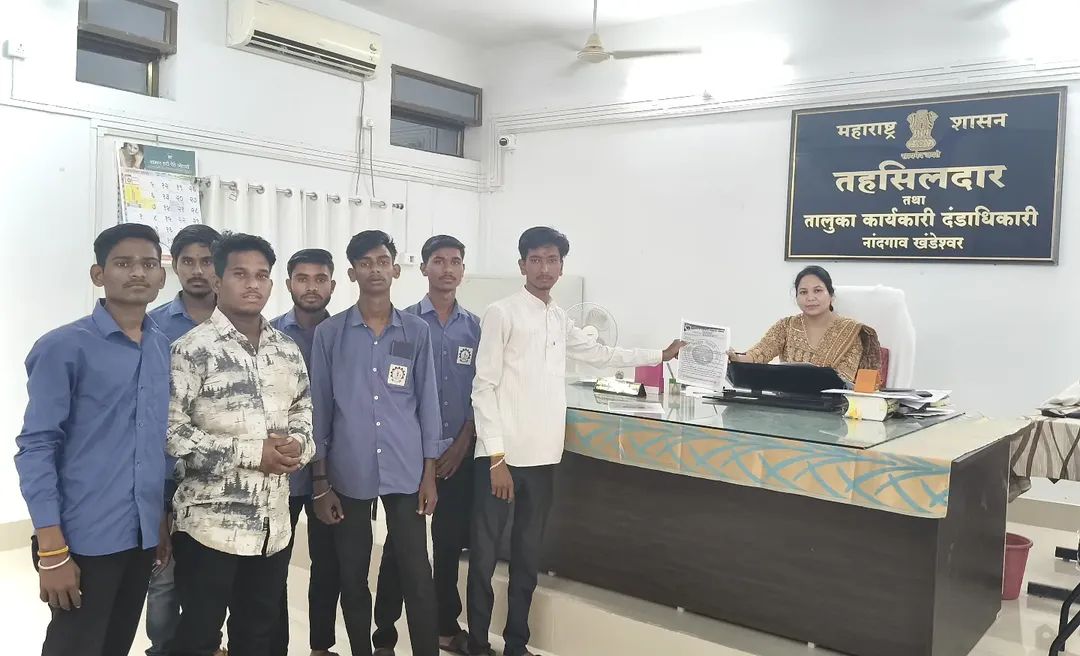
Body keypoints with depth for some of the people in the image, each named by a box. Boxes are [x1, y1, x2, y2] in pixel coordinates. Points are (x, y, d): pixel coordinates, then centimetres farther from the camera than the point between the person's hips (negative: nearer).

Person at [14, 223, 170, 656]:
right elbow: (35, 448, -11)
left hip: (141, 537, 5)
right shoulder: (64, 348, -10)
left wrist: (162, 520, 12)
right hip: (86, 540, -5)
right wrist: (52, 549, -14)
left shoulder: (163, 348, 7)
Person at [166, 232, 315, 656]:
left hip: (273, 523, 6)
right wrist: (251, 452, -18)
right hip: (210, 523, -5)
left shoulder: (288, 350, 9)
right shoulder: (192, 349, -10)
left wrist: (298, 445, -6)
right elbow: (171, 431, -15)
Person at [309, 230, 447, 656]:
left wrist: (429, 475, 2)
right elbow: (319, 409, 2)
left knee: (417, 576, 1)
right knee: (352, 577, 12)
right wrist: (320, 481, 0)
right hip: (349, 475, 0)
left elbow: (427, 404, 4)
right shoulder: (329, 333, 0)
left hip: (406, 473, 0)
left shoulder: (417, 332, 2)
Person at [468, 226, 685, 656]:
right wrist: (496, 457, -15)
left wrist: (660, 356, 31)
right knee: (484, 556, 3)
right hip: (503, 456, -6)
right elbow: (484, 387, -11)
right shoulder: (502, 314, -8)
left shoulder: (560, 319, 12)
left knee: (528, 555, 15)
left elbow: (598, 354, 29)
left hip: (542, 456, 6)